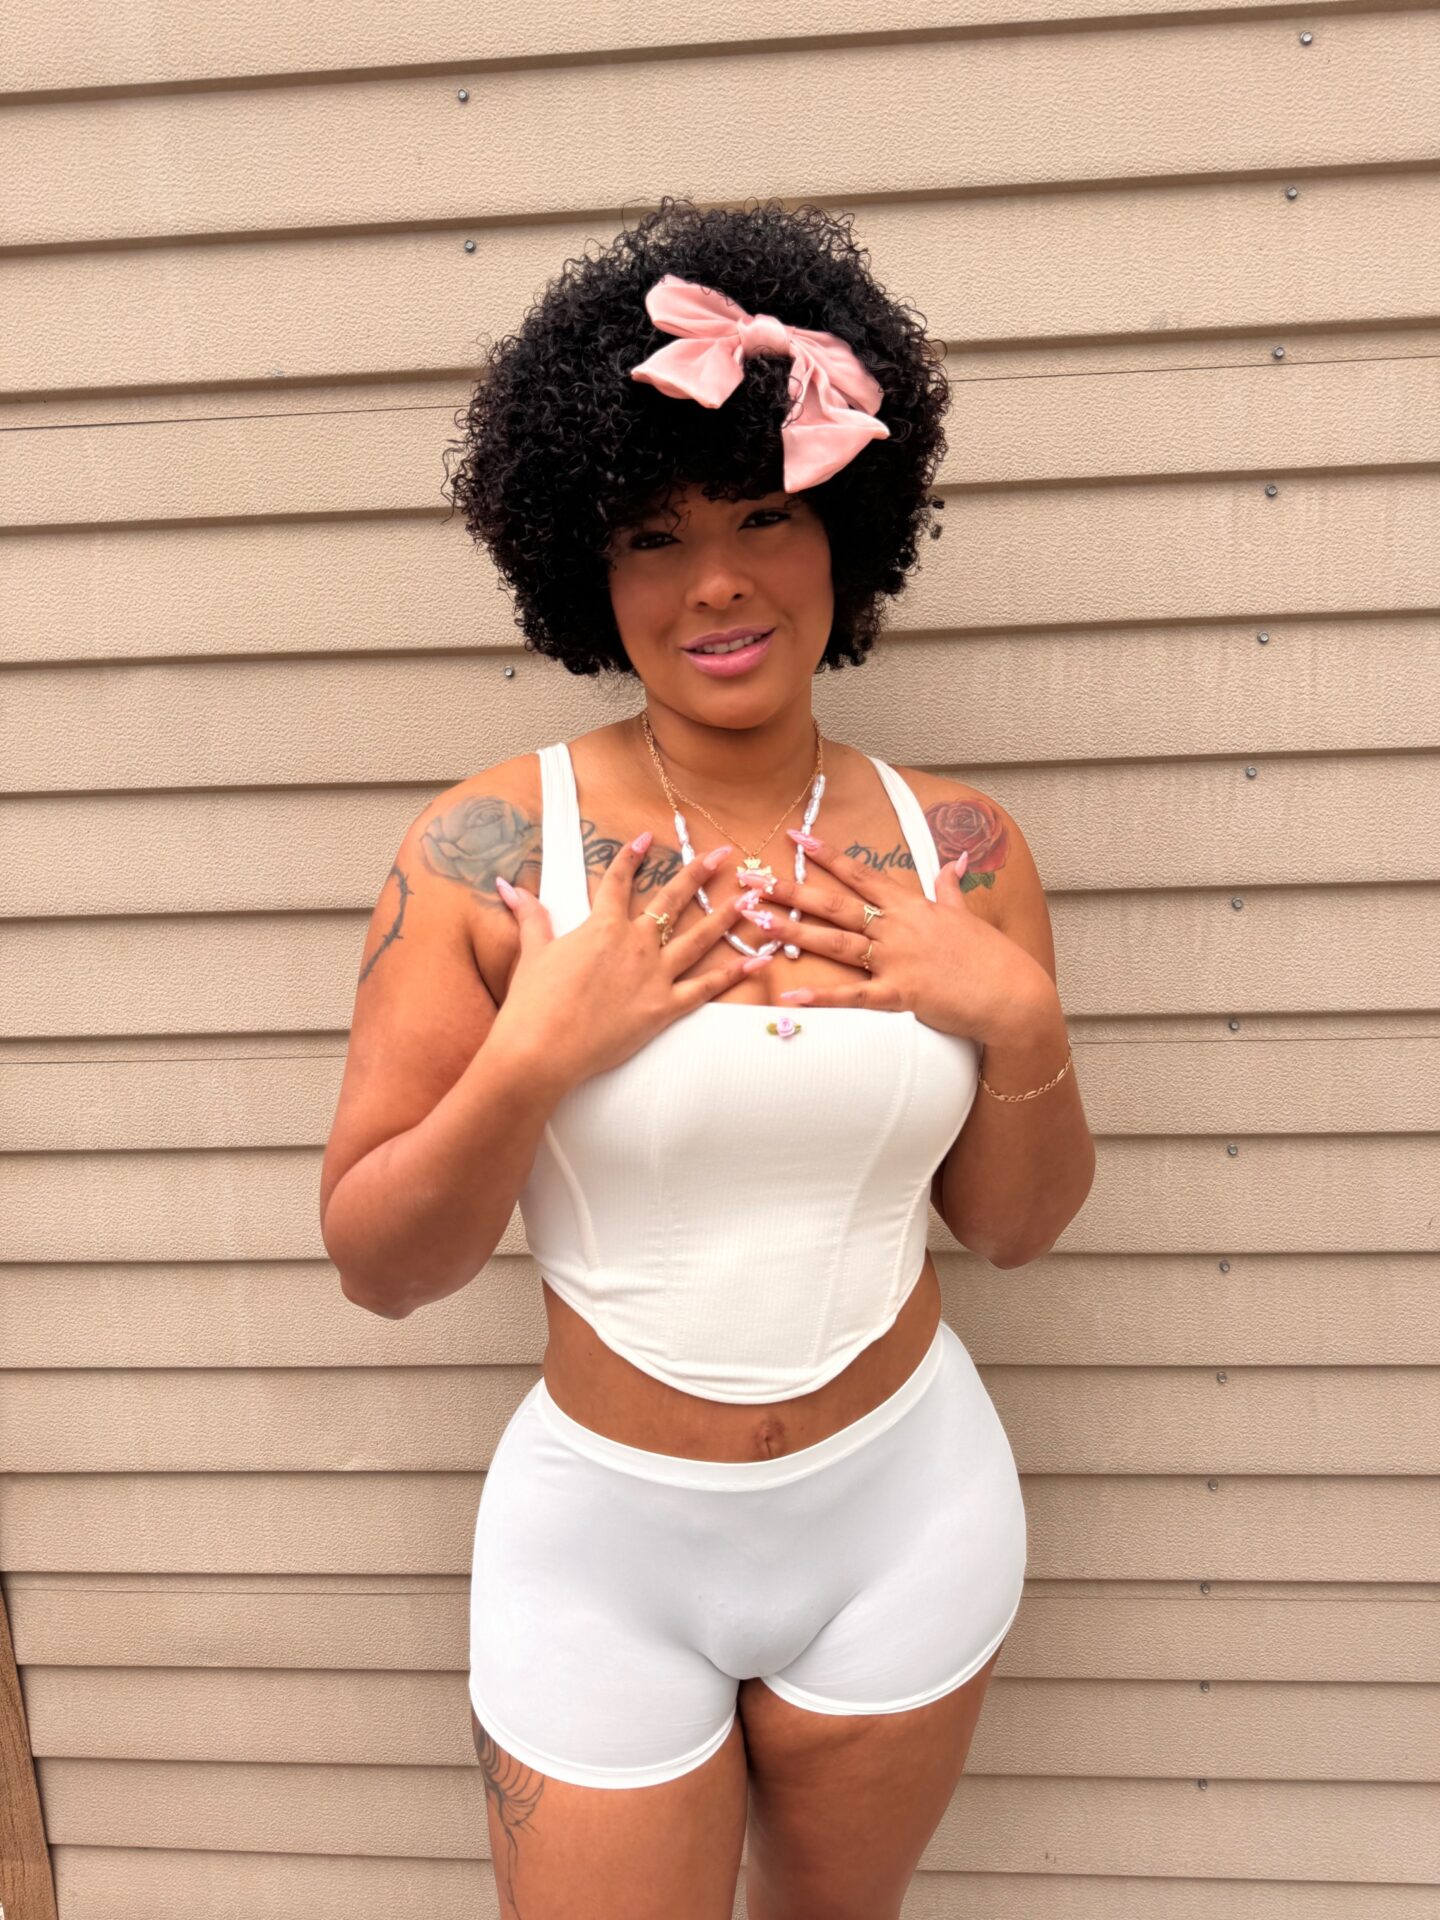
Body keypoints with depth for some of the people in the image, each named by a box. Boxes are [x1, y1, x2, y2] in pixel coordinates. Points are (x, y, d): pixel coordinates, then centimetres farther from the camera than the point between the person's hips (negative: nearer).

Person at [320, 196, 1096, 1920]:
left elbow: (1012, 1225, 1)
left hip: (905, 1514, 3)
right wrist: (532, 1057, -26)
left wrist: (1022, 1026, -17)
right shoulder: (486, 850, -16)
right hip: (606, 1536, -2)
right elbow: (374, 1267, -11)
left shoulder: (954, 849, -8)